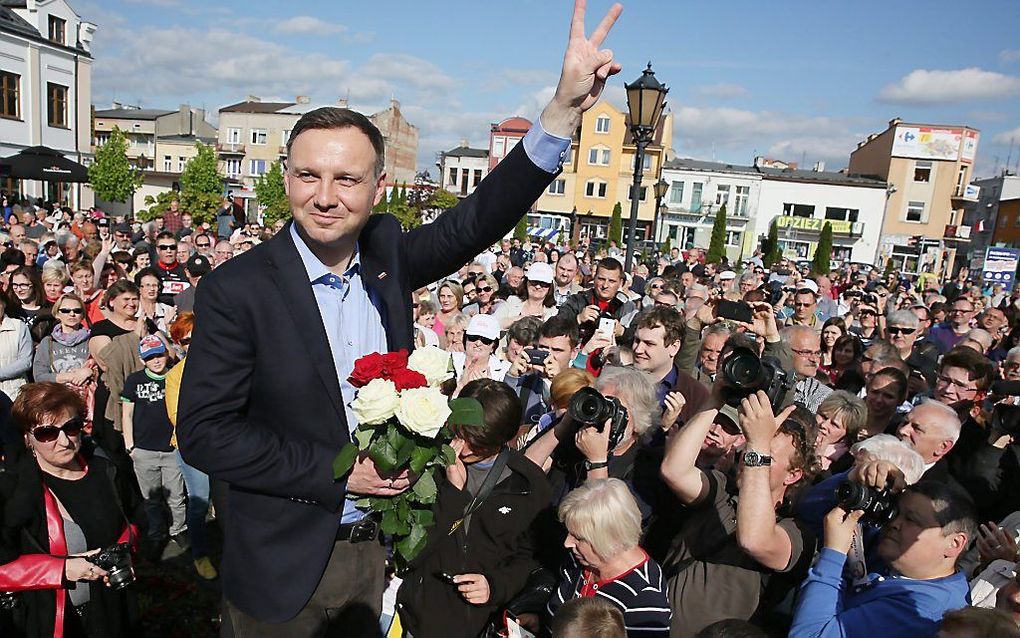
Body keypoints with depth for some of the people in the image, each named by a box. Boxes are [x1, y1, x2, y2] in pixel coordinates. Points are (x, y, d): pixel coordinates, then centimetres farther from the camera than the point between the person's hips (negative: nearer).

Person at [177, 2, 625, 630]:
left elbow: (473, 223, -8)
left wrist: (564, 109, -19)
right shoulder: (236, 289, -18)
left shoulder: (385, 254, -6)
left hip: (377, 548, 4)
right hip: (285, 566, -3)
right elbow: (205, 433, -17)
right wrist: (339, 472, -21)